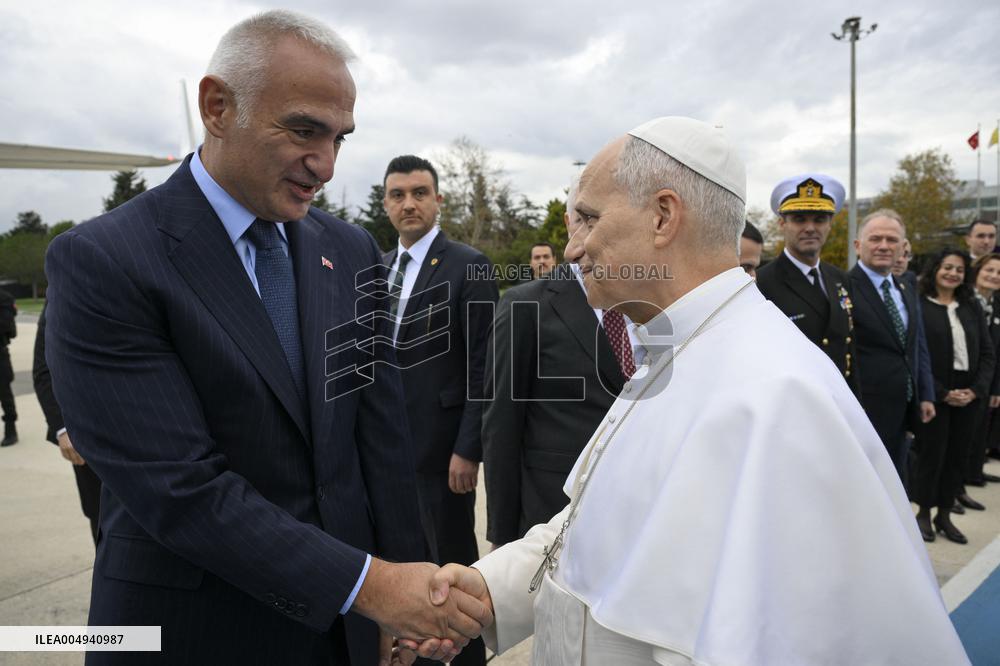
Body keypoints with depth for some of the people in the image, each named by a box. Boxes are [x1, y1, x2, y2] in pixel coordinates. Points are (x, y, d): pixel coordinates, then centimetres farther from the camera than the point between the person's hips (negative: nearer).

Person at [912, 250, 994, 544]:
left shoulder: (972, 307, 10)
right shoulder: (919, 306, -7)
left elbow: (988, 353, 9)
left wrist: (977, 389, -5)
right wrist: (942, 393, -14)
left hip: (969, 395, 5)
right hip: (934, 395, -5)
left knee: (957, 456, 10)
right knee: (932, 454, 3)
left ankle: (944, 515, 23)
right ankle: (924, 514, 19)